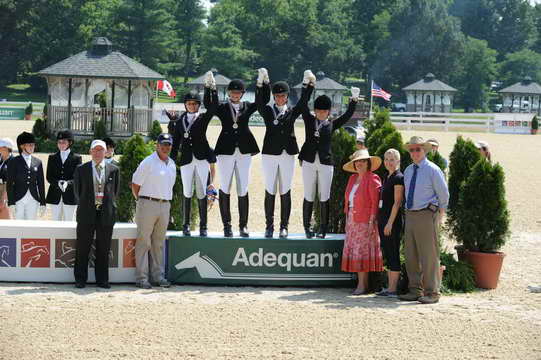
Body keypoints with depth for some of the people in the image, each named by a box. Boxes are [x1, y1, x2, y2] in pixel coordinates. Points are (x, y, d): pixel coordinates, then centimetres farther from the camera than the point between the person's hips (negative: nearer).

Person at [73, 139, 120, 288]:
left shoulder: (113, 170, 7)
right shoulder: (81, 169, 5)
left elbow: (115, 192, 14)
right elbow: (77, 191, 12)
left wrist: (110, 207, 11)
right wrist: (83, 206, 11)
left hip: (106, 214, 1)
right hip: (87, 214, -1)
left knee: (103, 249, 4)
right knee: (82, 248, 2)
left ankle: (102, 280, 12)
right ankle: (80, 279, 10)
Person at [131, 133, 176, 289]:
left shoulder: (172, 164, 14)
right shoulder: (148, 162, -7)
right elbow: (135, 184, -5)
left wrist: (167, 202, 15)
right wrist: (142, 201, -1)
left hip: (165, 205, 6)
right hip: (148, 204, -6)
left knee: (159, 242, 10)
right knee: (144, 241, -4)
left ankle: (158, 276, 16)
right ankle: (141, 278, -3)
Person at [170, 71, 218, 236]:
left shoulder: (203, 118, 6)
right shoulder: (180, 121, 13)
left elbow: (213, 106, -12)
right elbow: (176, 142, 13)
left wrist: (211, 87, -20)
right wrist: (172, 159, 7)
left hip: (202, 158, -2)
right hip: (186, 159, 2)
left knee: (201, 193, -1)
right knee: (187, 193, 3)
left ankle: (203, 226, 2)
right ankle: (186, 225, 9)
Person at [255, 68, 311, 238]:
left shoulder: (292, 112, 11)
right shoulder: (268, 111, 5)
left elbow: (303, 102, -3)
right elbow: (260, 101, -13)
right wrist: (262, 82, -25)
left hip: (288, 154, 1)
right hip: (270, 154, -1)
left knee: (285, 191, 3)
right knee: (270, 191, 1)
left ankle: (284, 226, 7)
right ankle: (269, 226, 6)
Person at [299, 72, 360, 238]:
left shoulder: (332, 124, 9)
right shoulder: (309, 120, 8)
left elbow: (348, 115, 5)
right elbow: (303, 103, 0)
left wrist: (354, 100, -4)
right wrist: (308, 84, -6)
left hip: (326, 164, 0)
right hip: (309, 162, 0)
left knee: (324, 198, 0)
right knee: (309, 197, 4)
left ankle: (323, 228, 5)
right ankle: (307, 227, 10)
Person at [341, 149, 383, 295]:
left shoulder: (372, 179, -7)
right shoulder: (352, 179, 16)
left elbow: (375, 202, -12)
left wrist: (371, 221, -16)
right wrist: (348, 217, 12)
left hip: (365, 221, -8)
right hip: (352, 220, 8)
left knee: (362, 251, -7)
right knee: (355, 251, 5)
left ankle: (362, 284, -5)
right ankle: (361, 282, 9)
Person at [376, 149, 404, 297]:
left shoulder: (398, 178, -10)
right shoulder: (386, 177, 16)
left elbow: (397, 202, -15)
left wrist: (390, 223, -19)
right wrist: (380, 221, 15)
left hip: (393, 220, -9)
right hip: (383, 218, 9)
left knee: (393, 253, -6)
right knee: (387, 254, 10)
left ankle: (393, 289, -4)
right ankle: (389, 288, 14)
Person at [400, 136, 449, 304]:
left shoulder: (433, 170, -7)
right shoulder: (408, 171, 14)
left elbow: (443, 194, -1)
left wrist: (440, 214, 4)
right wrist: (409, 211, 17)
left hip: (426, 215, -7)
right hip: (410, 215, 7)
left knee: (429, 256, -6)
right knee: (411, 256, 9)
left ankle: (432, 293, -2)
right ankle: (415, 290, 16)